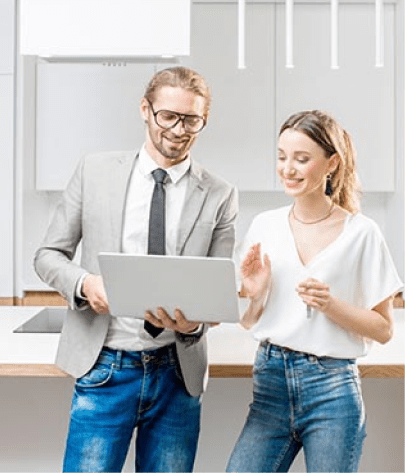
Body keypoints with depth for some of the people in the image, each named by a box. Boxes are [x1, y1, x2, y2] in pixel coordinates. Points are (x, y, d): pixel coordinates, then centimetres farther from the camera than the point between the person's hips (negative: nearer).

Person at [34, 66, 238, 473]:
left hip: (177, 372, 1)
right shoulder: (95, 171, 2)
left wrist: (194, 321, -19)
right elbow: (49, 255, 5)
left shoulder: (219, 196, 0)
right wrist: (85, 283, -15)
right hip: (105, 368, 0)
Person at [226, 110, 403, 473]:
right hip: (271, 380, 3)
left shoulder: (361, 232, -6)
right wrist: (252, 292, -10)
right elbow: (248, 323, 10)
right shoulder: (265, 226, 4)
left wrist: (331, 304, -17)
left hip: (332, 389, -3)